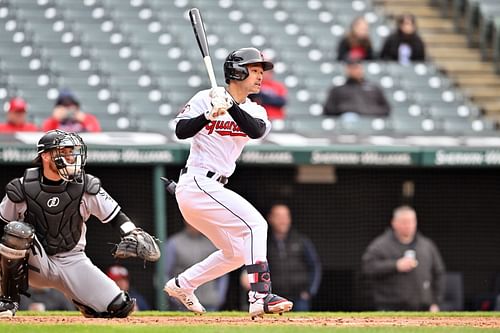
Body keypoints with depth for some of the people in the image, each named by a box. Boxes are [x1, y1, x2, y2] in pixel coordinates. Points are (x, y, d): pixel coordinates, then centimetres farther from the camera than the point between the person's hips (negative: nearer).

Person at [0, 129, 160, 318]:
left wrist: (133, 236, -19)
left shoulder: (85, 186, -7)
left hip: (72, 261, 2)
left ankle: (79, 300, 22)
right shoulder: (22, 188, -10)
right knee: (17, 230, -34)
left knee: (120, 308, -13)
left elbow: (116, 216, -2)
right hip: (34, 263, -2)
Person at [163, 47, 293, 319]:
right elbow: (181, 131, -16)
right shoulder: (206, 98, -5)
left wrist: (231, 105, -26)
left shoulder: (254, 111, 11)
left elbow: (256, 131, -12)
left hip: (211, 189, 9)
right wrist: (209, 115, -30)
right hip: (198, 182, -9)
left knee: (237, 251, 16)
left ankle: (181, 285, 28)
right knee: (255, 224, -20)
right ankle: (260, 296, -29)